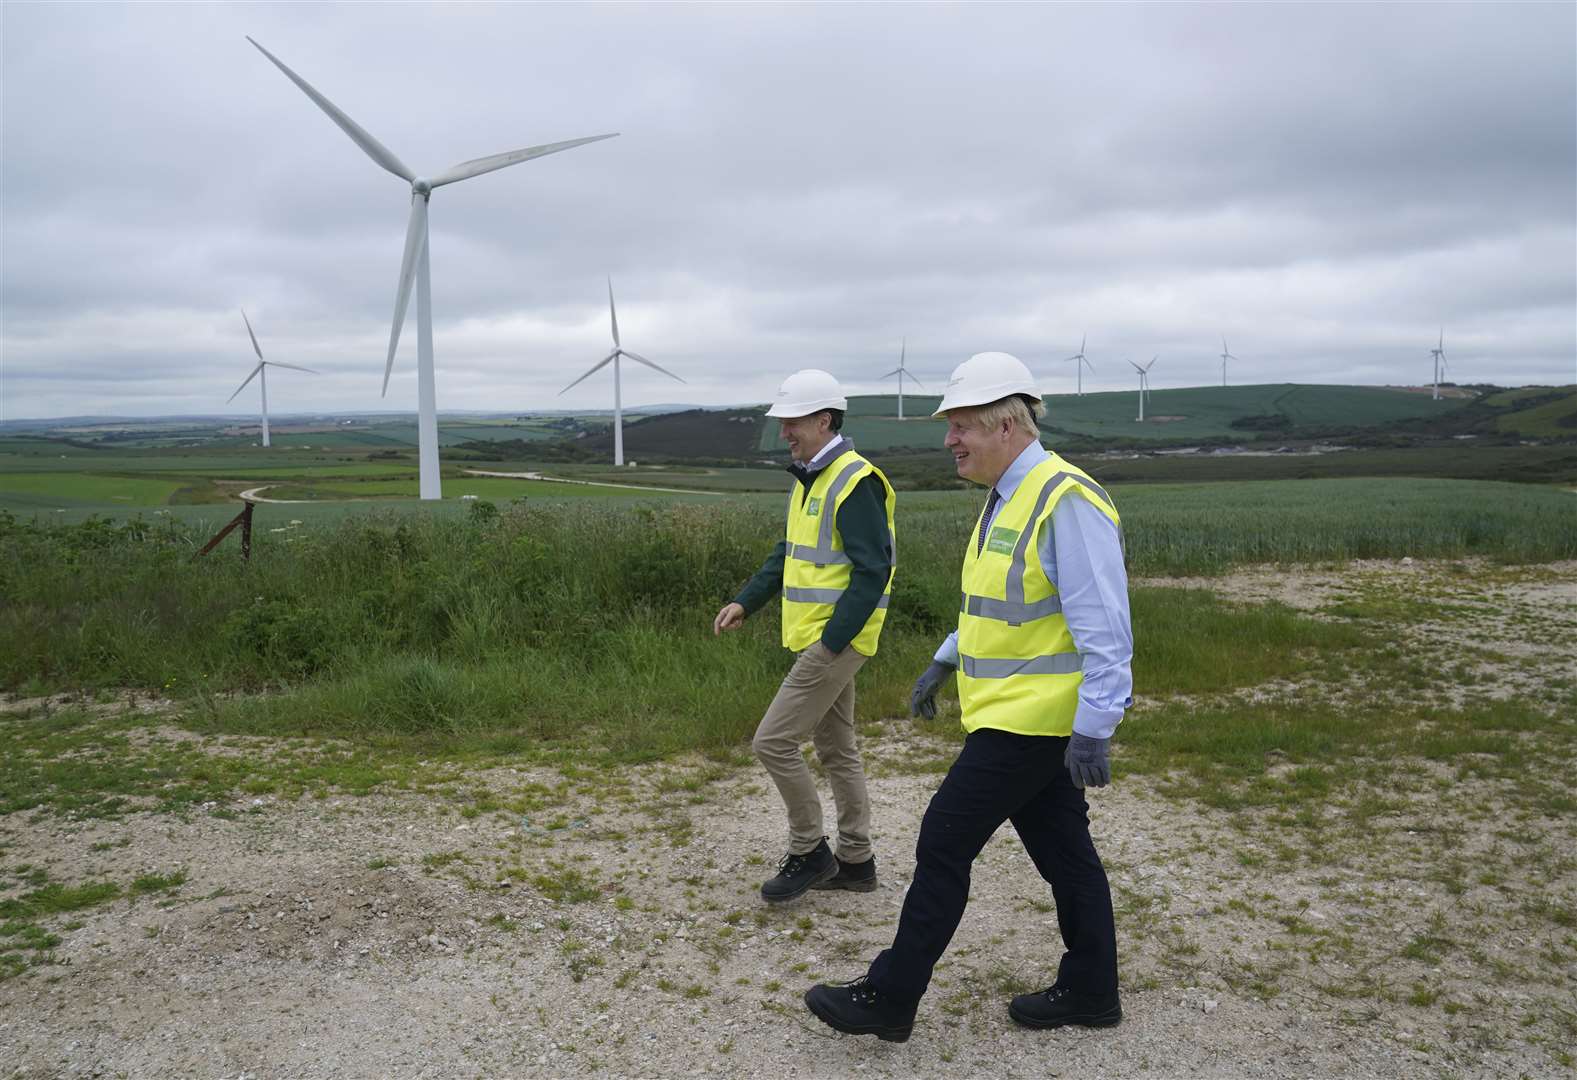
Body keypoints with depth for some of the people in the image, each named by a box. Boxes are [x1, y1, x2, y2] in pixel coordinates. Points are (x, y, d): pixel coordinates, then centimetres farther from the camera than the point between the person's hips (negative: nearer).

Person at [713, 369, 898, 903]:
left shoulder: (856, 483, -17)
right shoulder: (807, 479, 13)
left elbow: (873, 570, -21)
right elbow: (788, 553, 21)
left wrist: (833, 639, -22)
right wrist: (745, 602, 12)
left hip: (837, 639, -10)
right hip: (817, 637, 10)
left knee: (773, 741, -7)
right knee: (836, 748, 16)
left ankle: (808, 852, 9)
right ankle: (854, 860, 27)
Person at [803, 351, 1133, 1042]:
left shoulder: (1068, 502, -20)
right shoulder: (1007, 498, 11)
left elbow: (1104, 629, -23)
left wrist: (1092, 731, -24)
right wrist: (944, 663, 24)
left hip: (1029, 720, -9)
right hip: (1022, 714, 9)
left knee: (944, 843, -3)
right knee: (1062, 850, 17)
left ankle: (888, 999, 10)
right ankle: (1090, 990, 32)